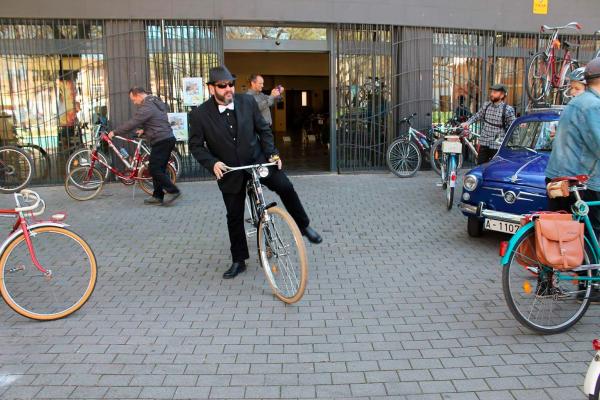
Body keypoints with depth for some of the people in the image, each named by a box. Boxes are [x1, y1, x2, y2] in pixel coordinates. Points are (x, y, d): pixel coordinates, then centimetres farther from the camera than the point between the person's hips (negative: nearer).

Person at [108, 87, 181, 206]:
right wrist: (144, 130, 16)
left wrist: (115, 132, -3)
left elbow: (131, 124, -13)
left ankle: (172, 191, -8)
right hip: (168, 139, 10)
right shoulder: (156, 102, 17)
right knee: (158, 169, 11)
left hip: (161, 141, -10)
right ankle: (157, 196, 14)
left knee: (155, 169, -8)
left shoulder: (146, 107, -14)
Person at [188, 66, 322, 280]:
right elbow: (196, 145, -6)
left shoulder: (247, 102, -6)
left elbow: (263, 129, 3)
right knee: (234, 216, 7)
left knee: (285, 186, -22)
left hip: (257, 159, 1)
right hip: (229, 170, 0)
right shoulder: (199, 115, -11)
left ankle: (304, 226, 1)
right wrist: (213, 163, -23)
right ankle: (238, 261, 24)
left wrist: (272, 153, -10)